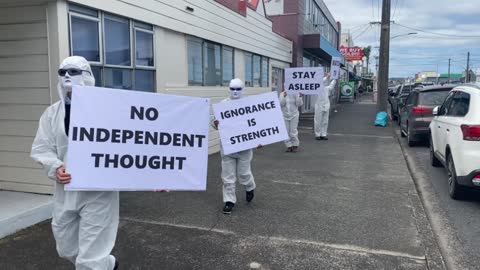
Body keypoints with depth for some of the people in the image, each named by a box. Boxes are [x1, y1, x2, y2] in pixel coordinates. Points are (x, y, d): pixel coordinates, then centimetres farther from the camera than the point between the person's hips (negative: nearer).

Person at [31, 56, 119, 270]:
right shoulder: (52, 113, 7)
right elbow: (41, 149, 6)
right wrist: (56, 168, -16)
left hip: (98, 191, -6)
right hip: (66, 191, 6)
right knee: (67, 249, 23)